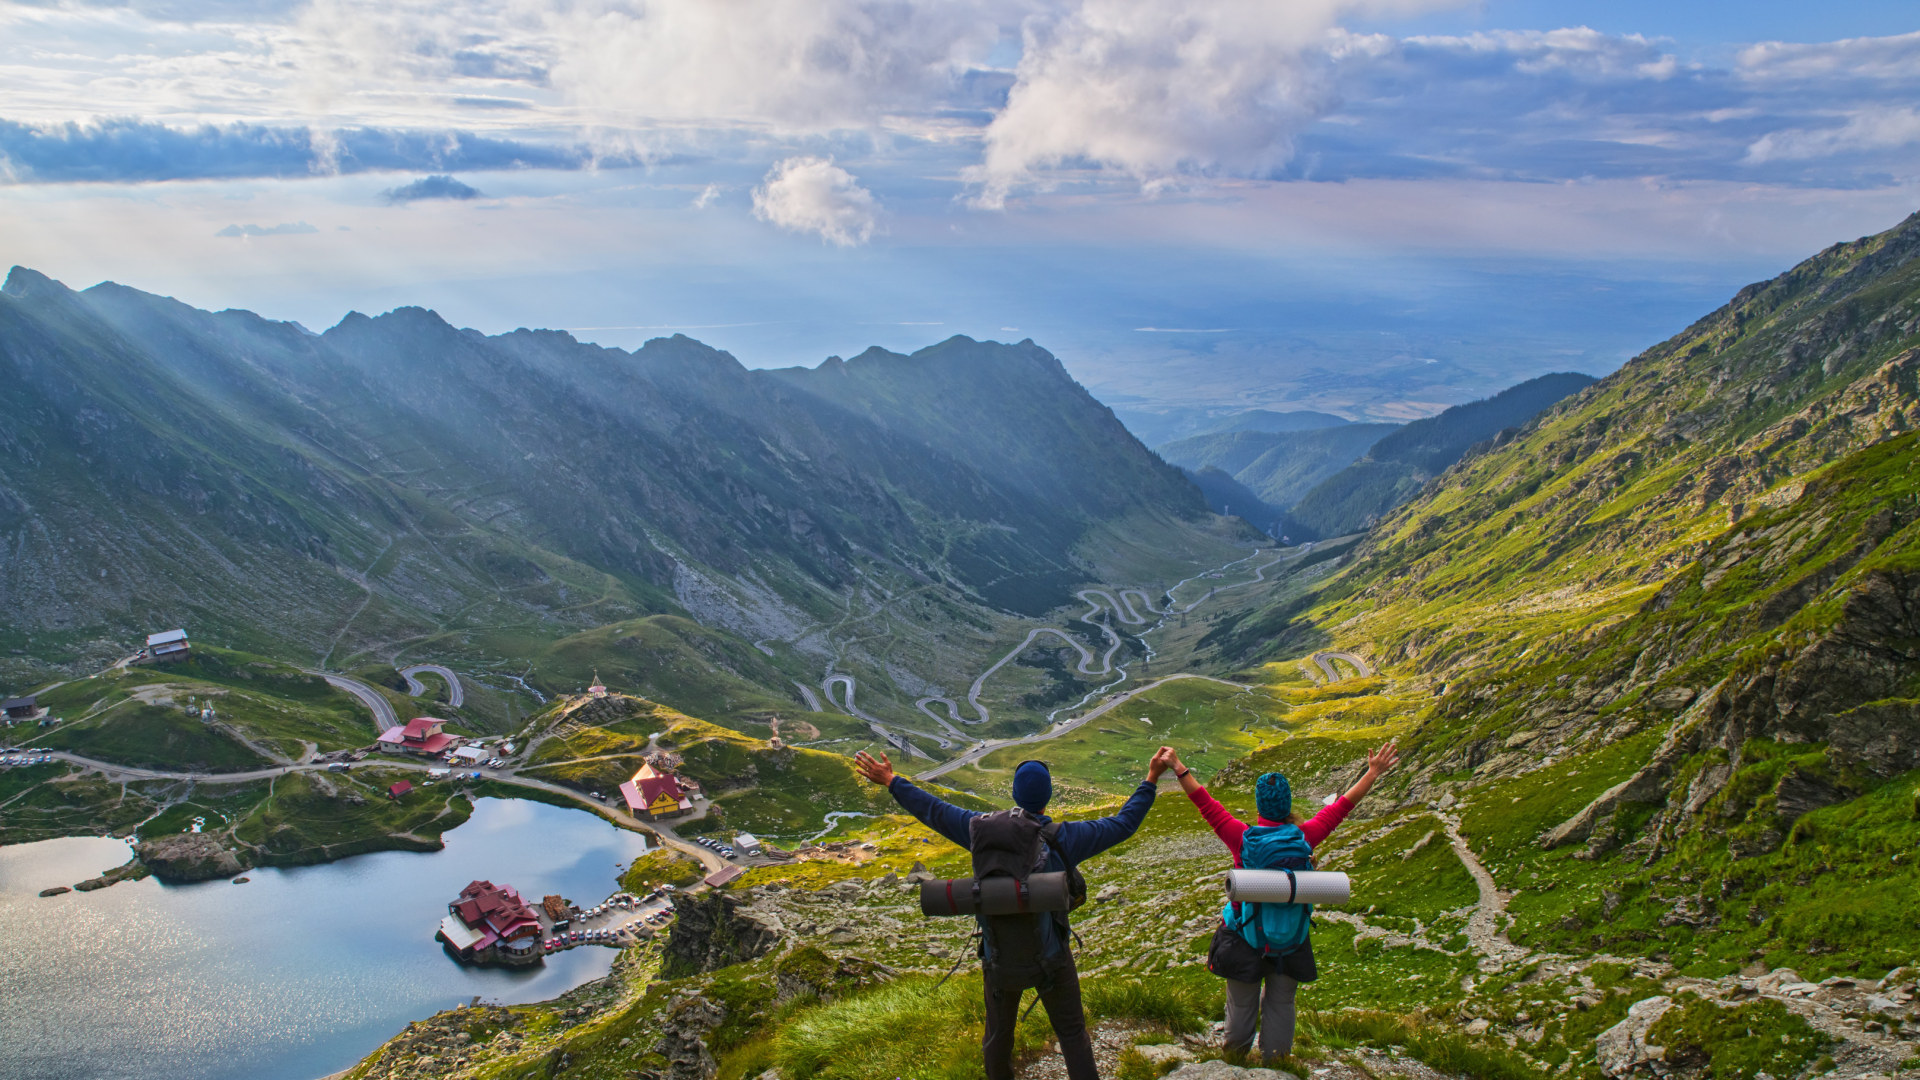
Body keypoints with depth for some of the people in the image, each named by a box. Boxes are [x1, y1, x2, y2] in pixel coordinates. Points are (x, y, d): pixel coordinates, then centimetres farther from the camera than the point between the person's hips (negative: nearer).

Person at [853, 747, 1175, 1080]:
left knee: (999, 1031, 23)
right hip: (1050, 959, -2)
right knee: (1072, 1033, 15)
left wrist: (892, 782, 10)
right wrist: (1151, 779, -3)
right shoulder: (1064, 839, -17)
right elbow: (1123, 824, -10)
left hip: (1000, 961, 2)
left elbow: (934, 812, -1)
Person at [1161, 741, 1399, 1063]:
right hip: (1291, 941, 1)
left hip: (1245, 939, -1)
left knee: (1241, 1006, 16)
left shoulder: (1242, 838, -21)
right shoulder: (1304, 837, -16)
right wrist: (1374, 772, 4)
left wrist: (1179, 767, -6)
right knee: (1280, 1006, 17)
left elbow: (1205, 802, -14)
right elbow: (1342, 805, -6)